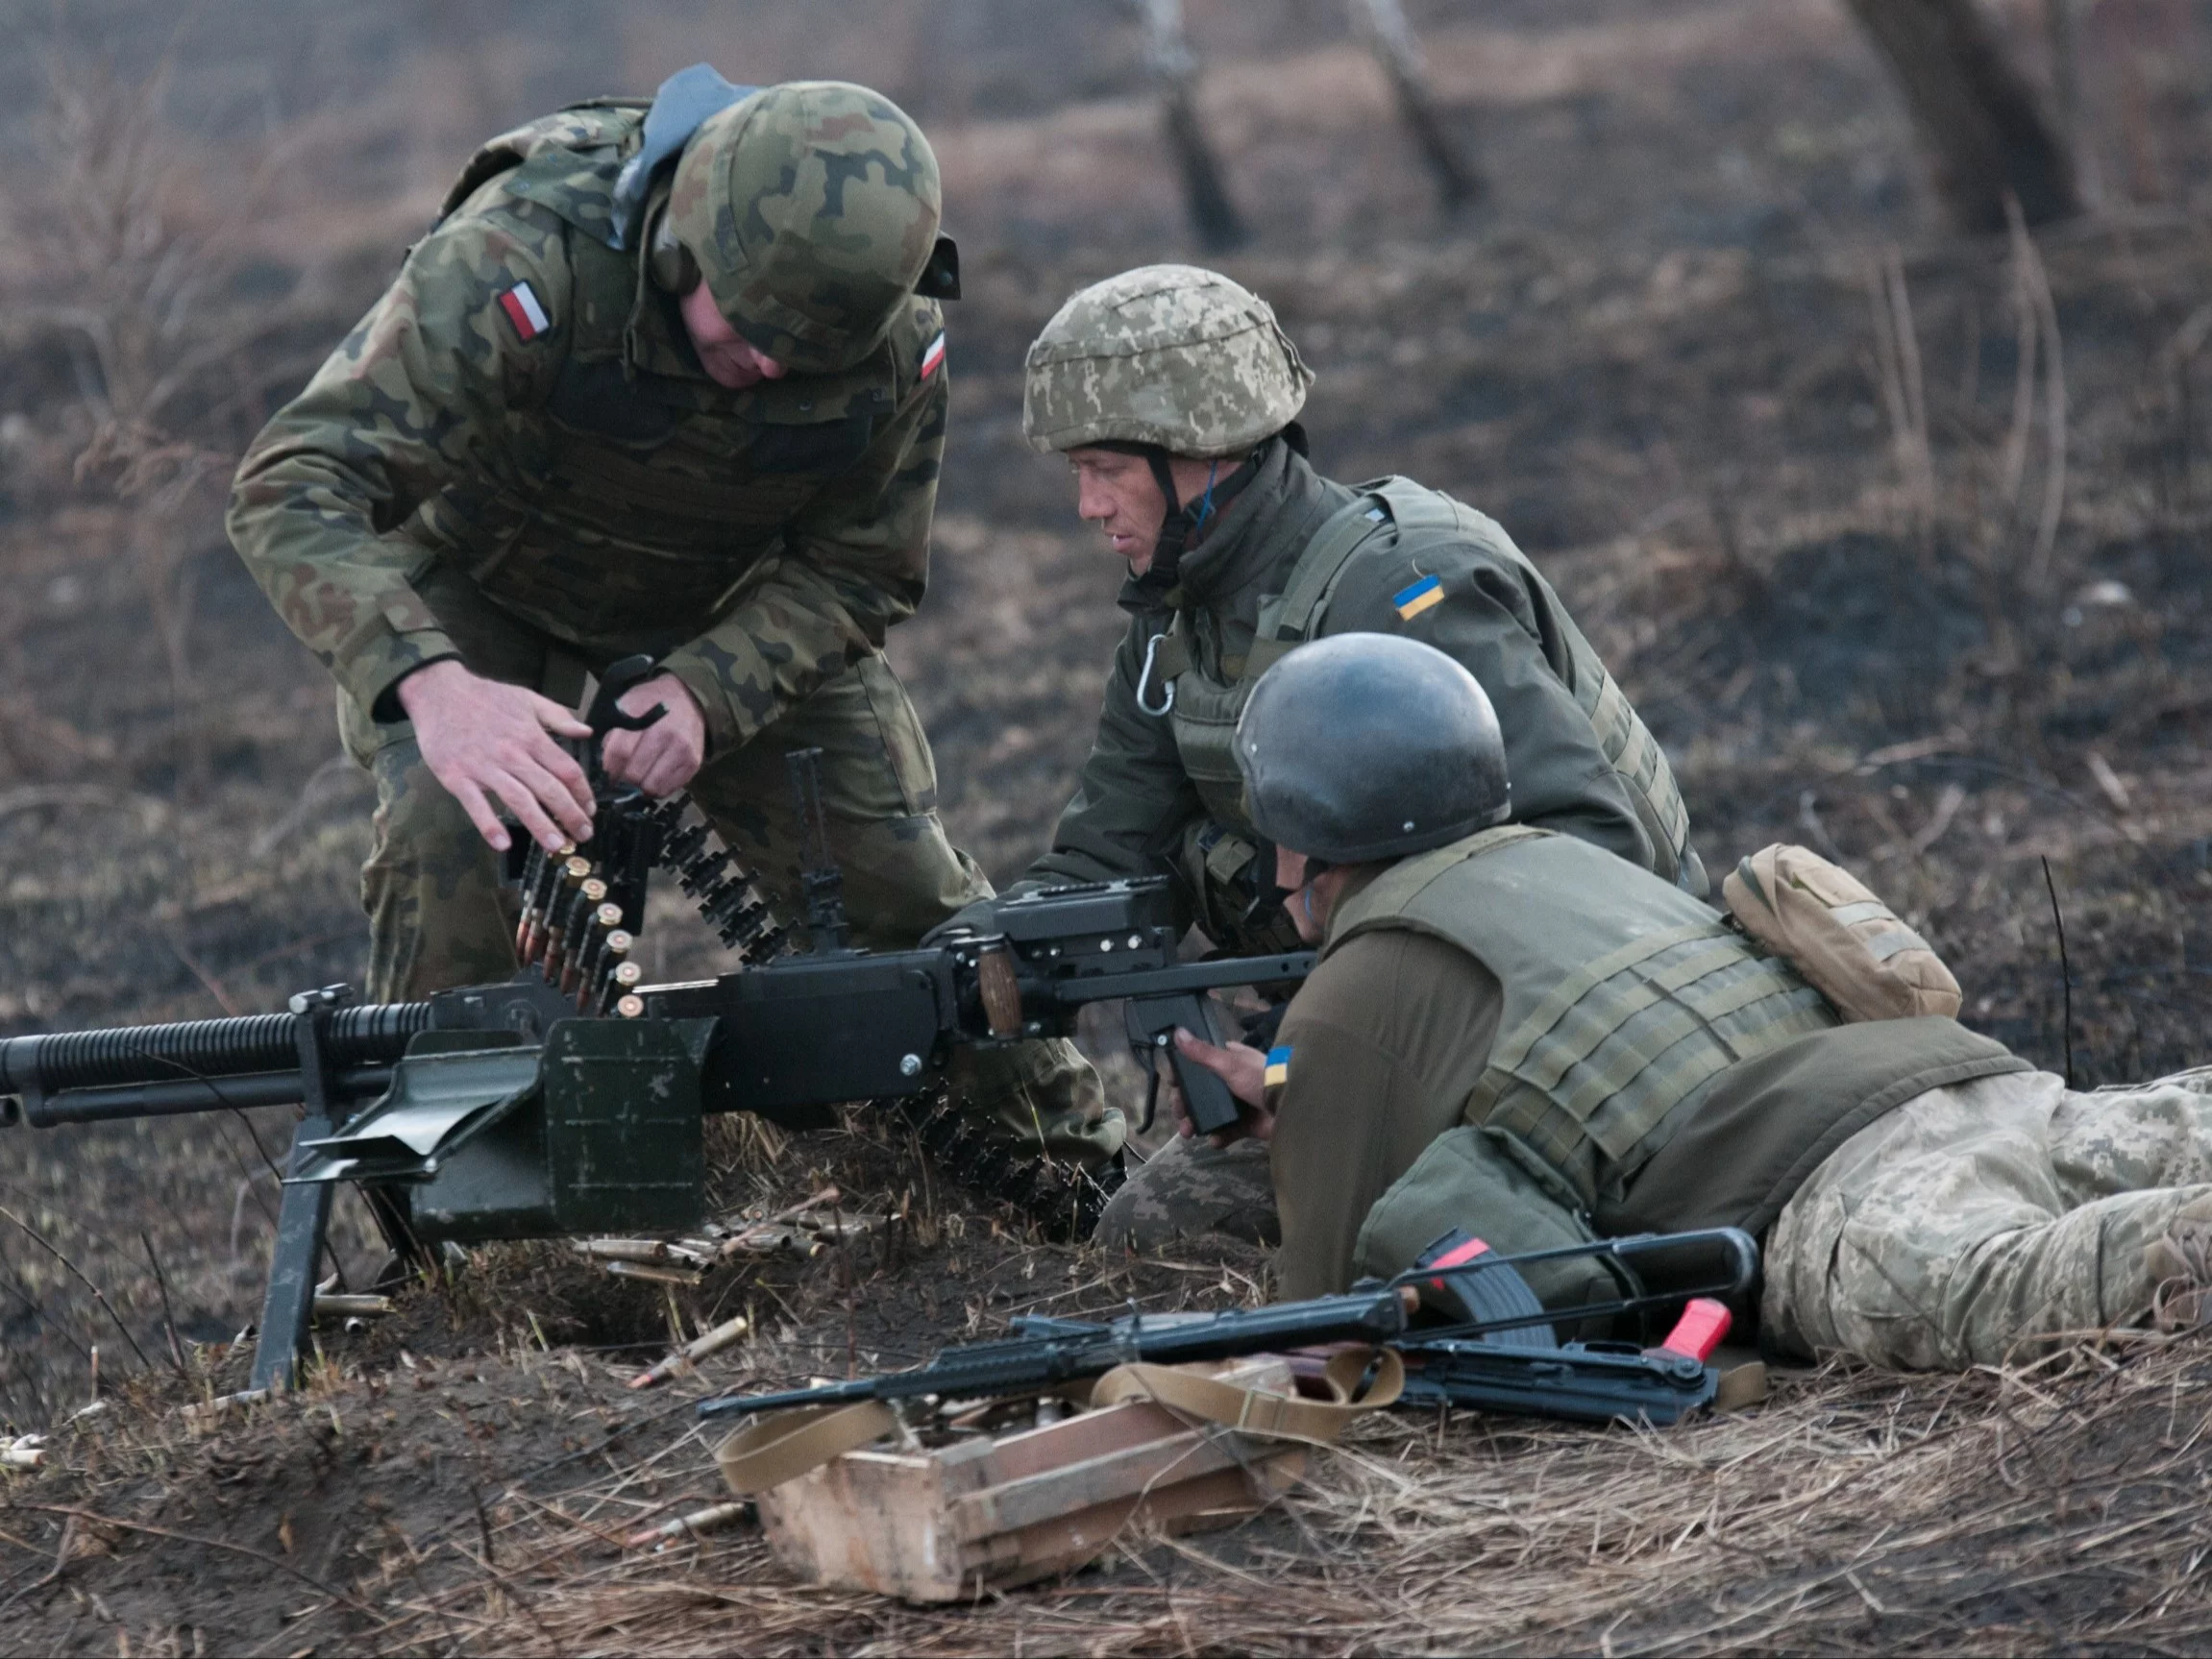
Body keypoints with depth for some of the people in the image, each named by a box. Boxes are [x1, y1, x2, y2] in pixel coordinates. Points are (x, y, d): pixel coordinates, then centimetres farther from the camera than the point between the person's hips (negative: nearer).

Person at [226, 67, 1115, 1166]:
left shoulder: (898, 340, -27)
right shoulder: (526, 261, -41)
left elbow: (852, 576, -13)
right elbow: (293, 483, -46)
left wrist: (705, 693, -34)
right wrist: (431, 686, -63)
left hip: (731, 605, 3)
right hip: (480, 580, -3)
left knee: (893, 878, -1)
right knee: (451, 846, -28)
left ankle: (1068, 1157, 23)